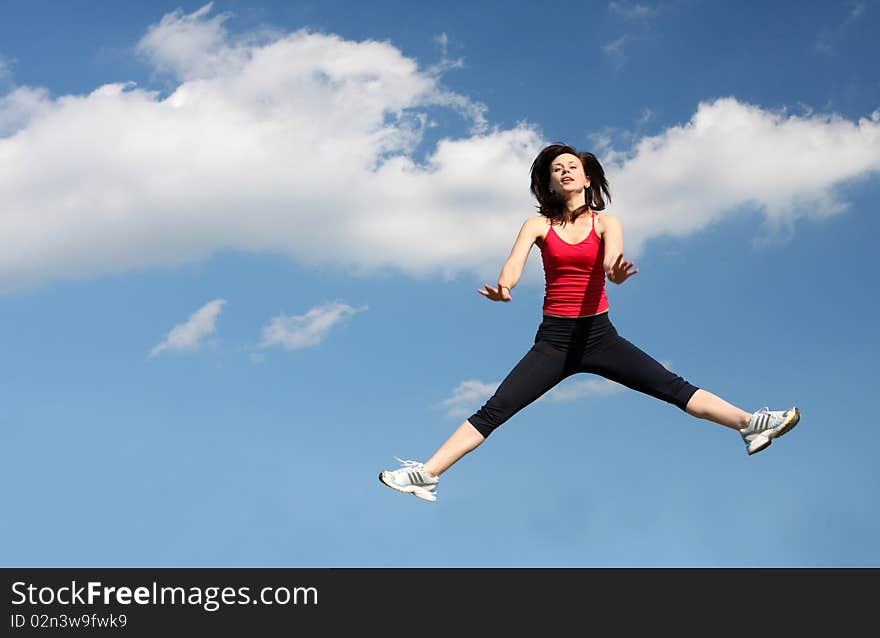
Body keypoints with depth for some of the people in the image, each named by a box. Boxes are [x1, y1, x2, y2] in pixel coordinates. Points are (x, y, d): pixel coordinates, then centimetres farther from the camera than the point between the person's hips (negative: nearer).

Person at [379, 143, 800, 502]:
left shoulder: (607, 223, 2)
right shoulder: (538, 225, 3)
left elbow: (612, 258, -18)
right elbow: (514, 264, -14)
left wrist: (617, 272, -44)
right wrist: (503, 288, -38)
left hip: (599, 336, 0)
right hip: (554, 339, 0)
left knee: (674, 388, -11)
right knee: (493, 411, -8)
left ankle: (749, 424, -12)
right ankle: (428, 475, -9)